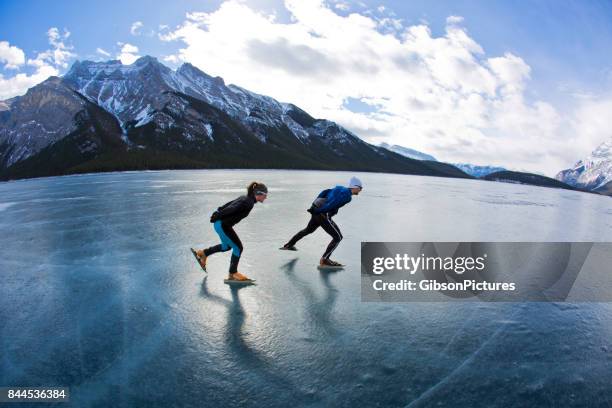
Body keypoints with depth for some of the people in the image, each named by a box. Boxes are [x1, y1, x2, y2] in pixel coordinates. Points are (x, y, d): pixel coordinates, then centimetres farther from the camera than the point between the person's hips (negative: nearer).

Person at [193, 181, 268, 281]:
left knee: (227, 246, 26)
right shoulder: (248, 203, -21)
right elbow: (231, 209, -26)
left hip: (220, 223, 10)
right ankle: (233, 274, 12)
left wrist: (217, 214, 19)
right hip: (223, 225, -10)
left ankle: (203, 253, 40)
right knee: (238, 247, 0)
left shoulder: (245, 198, 9)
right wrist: (216, 217, -18)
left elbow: (229, 204, 15)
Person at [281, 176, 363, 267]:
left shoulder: (340, 188, 15)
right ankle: (324, 260, -4)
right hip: (324, 216, -9)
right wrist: (318, 211, -16)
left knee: (308, 230, 32)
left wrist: (315, 204, 18)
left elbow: (324, 192, 18)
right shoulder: (347, 196, -13)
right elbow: (332, 204, -22)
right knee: (338, 237, -2)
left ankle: (289, 245, 47)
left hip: (316, 213, 9)